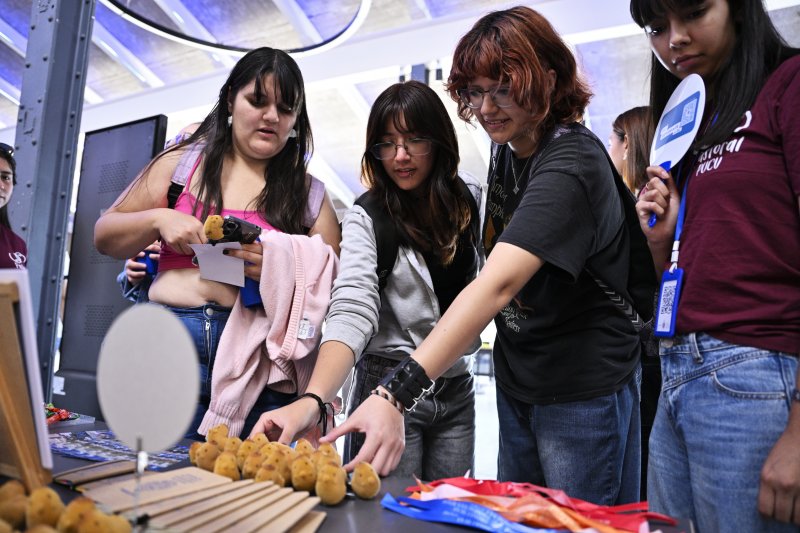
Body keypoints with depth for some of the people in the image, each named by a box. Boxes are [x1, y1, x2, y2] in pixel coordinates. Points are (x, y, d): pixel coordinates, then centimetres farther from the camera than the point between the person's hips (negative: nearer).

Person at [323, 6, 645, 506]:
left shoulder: (571, 163, -23)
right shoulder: (507, 147, 2)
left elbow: (498, 284, -37)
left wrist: (397, 392, -44)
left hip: (583, 390, -7)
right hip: (517, 382, 7)